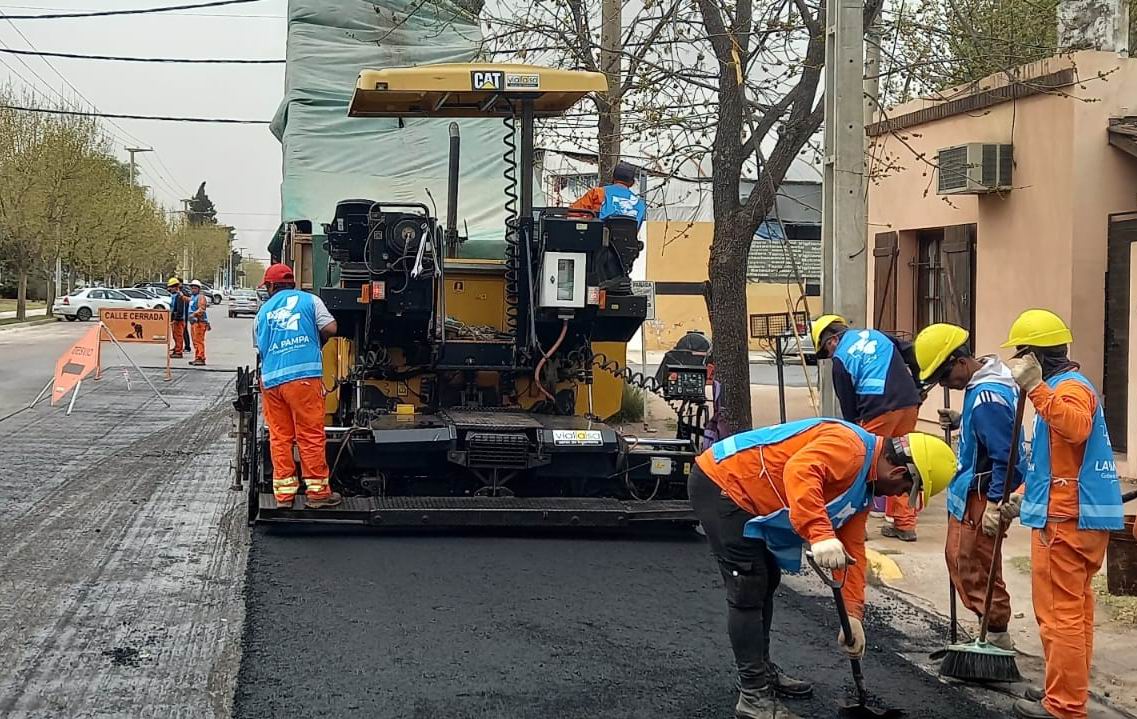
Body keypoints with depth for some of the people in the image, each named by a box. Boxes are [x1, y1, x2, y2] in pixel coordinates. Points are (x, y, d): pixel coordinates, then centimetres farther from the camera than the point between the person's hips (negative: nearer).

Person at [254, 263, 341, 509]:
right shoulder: (310, 300, 8)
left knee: (279, 437, 8)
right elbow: (330, 328, -1)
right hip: (304, 375, -4)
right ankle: (317, 491, 3)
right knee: (311, 435, 0)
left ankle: (284, 492, 9)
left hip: (271, 379, 4)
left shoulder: (263, 311, 19)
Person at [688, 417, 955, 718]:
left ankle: (762, 671, 36)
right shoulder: (851, 445, -21)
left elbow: (852, 549, 14)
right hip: (719, 482, -11)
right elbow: (799, 472, -39)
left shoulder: (863, 488, 11)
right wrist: (821, 535, -47)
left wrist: (853, 616, 9)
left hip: (746, 501, 11)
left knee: (766, 582, 21)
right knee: (748, 591, -10)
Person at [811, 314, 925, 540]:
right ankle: (905, 524, 17)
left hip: (879, 409, -6)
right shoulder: (875, 335, 18)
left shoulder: (840, 359, 5)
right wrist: (918, 388, 26)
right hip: (909, 403, 6)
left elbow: (848, 405, 7)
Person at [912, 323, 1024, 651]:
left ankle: (997, 640, 10)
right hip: (969, 493, 11)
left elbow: (1005, 456, -27)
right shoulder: (983, 383, 6)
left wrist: (995, 504, -26)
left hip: (981, 497, -11)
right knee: (958, 557, 19)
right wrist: (959, 421, 7)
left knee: (976, 568, -1)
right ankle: (991, 634, 27)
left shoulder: (988, 396, -26)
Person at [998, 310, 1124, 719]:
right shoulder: (1063, 386, 21)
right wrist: (1024, 496, 23)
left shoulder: (1070, 387, -13)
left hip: (1066, 518, -11)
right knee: (1075, 609, 15)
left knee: (1060, 613, -7)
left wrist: (1034, 388, -44)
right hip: (1081, 515, 11)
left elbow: (1076, 427, -38)